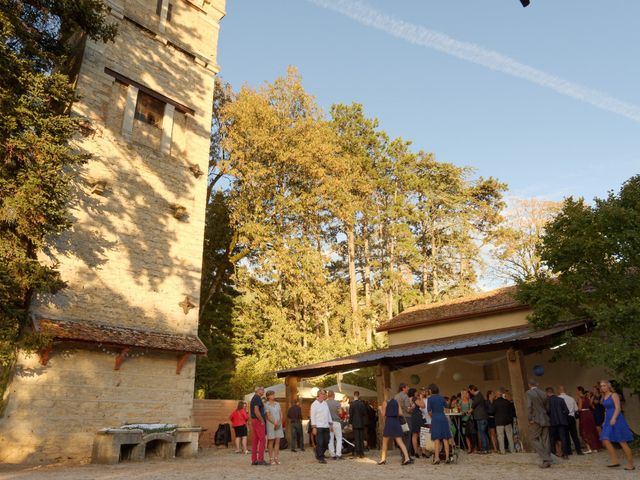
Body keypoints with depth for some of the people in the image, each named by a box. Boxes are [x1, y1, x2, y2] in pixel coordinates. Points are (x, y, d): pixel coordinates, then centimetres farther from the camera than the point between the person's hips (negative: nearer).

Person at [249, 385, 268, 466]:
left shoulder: (253, 398, 18)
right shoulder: (257, 398, -13)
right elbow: (256, 411, -24)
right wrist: (262, 421, -16)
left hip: (254, 421, 10)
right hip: (258, 421, -10)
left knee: (255, 441, 8)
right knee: (262, 440, -8)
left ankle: (254, 460, 9)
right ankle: (260, 459, -8)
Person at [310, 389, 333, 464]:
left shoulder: (325, 403, 14)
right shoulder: (314, 404, -6)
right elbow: (312, 416, -9)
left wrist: (331, 424, 13)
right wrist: (313, 427, -14)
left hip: (326, 426, 7)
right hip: (318, 427, -7)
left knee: (326, 442, 10)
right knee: (319, 443, -4)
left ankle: (319, 454, 28)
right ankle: (320, 458, 7)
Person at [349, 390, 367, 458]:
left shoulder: (352, 403, -10)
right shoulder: (362, 403, 1)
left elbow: (350, 414, -9)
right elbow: (365, 413, 6)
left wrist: (350, 423, 0)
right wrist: (364, 423, 15)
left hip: (355, 424, -4)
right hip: (362, 424, 4)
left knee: (356, 439, 1)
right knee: (361, 439, 10)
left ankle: (357, 453, 1)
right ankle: (362, 453, 12)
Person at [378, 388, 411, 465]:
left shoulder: (385, 402, -6)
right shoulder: (396, 402, 6)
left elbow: (383, 414, -6)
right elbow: (400, 413, 4)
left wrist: (380, 408, 11)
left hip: (389, 422, -4)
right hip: (396, 422, 4)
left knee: (385, 442, 11)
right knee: (400, 442, 3)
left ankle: (383, 459, 15)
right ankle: (407, 458, -10)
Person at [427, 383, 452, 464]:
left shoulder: (430, 398, -5)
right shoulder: (441, 397, 8)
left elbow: (429, 410, -10)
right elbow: (446, 405, 25)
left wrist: (432, 416, 7)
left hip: (435, 419, -4)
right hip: (443, 418, 4)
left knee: (436, 439, -3)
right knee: (445, 439, 6)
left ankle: (437, 458, -7)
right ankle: (447, 457, 5)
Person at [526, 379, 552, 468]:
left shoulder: (529, 393, -7)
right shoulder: (543, 393, 11)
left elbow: (529, 406, -15)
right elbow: (546, 407, 13)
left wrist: (530, 419, -11)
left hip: (536, 420, -6)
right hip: (545, 420, 6)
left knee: (534, 439, 2)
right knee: (545, 441, 10)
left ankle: (545, 459, -7)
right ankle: (548, 460, 11)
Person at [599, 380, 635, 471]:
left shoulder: (614, 395, -8)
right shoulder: (604, 397, 13)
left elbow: (618, 408, -16)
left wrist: (614, 418, -27)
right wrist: (605, 421, 17)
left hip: (616, 420, -7)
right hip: (608, 420, 7)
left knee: (622, 442, -2)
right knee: (605, 440, -3)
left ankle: (631, 464, 8)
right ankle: (615, 461, 4)